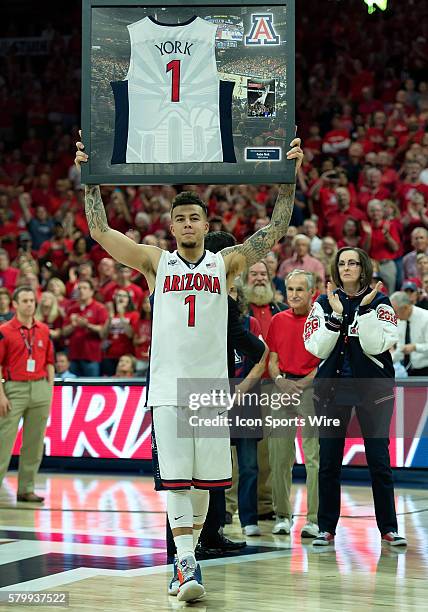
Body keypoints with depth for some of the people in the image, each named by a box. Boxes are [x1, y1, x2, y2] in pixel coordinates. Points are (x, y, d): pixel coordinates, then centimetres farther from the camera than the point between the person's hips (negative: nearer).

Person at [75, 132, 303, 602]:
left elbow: (274, 232, 2)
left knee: (202, 482, 6)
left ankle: (185, 558, 21)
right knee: (175, 480, -9)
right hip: (167, 386, -1)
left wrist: (290, 178, -7)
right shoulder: (155, 263, 7)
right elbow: (100, 231, 2)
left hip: (212, 386, 1)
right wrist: (90, 176, -6)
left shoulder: (225, 263, 8)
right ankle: (187, 563, -11)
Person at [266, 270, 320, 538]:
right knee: (279, 456, 3)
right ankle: (283, 516, 12)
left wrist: (302, 383, -10)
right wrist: (280, 380, -5)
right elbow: (272, 359, 14)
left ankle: (314, 519, -4)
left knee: (314, 456, -6)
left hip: (312, 387, -4)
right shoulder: (278, 320, 14)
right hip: (283, 389, 4)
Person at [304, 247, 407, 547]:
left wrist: (364, 308, -16)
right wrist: (336, 314, -12)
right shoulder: (324, 303, 6)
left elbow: (375, 346, -12)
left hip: (373, 388, -2)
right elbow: (318, 348, -4)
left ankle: (388, 528, 6)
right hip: (332, 387, 2)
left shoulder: (379, 302, 0)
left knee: (379, 460, -2)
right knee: (329, 461, 4)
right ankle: (327, 528, 12)